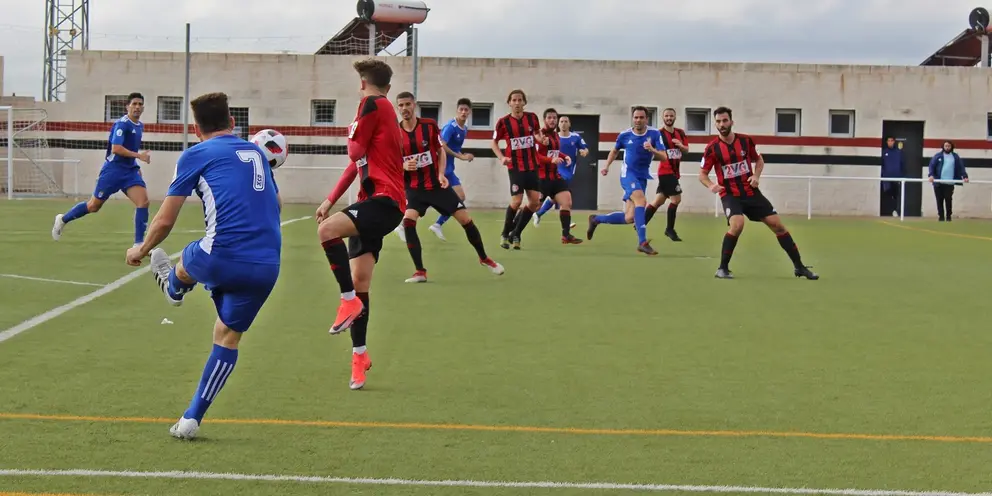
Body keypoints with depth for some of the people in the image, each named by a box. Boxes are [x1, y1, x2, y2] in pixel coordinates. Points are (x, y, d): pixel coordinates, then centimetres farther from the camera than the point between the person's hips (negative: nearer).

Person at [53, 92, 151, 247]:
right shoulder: (122, 124, -15)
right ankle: (63, 219, 30)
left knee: (143, 201, -15)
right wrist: (139, 155, -27)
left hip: (130, 170, 6)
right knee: (94, 206, 5)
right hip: (113, 169, -6)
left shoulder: (140, 125, 10)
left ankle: (139, 243, -11)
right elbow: (116, 148, -25)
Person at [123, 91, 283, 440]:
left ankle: (173, 288, 64)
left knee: (186, 263, 30)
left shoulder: (196, 155, 4)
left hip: (222, 258, -5)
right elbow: (276, 205, 36)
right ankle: (191, 420, 19)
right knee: (228, 336, 19)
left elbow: (165, 220, 4)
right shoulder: (256, 152, 21)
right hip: (267, 266, 5)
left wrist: (141, 250, 22)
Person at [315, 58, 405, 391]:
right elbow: (359, 161, 28)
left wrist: (353, 135, 14)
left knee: (327, 230, -32)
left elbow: (356, 151, -9)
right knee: (359, 283, 7)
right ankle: (359, 356, 11)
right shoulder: (384, 108, 24)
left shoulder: (372, 104, -4)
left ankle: (350, 300, -24)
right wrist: (330, 200, 26)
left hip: (384, 199, -10)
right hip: (377, 203, 10)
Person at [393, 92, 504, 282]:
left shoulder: (429, 125, -7)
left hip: (437, 184, 1)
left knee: (465, 219, 2)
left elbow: (440, 151, 3)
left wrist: (441, 174, -11)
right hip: (414, 188, -1)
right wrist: (404, 166, -23)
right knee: (408, 222, -24)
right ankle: (420, 272, -14)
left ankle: (484, 258, 26)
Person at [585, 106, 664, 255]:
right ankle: (642, 242, -37)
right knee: (641, 199, -32)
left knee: (629, 218, 3)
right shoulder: (624, 135, -3)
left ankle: (596, 219, 28)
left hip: (642, 177, 3)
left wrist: (652, 149, -31)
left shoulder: (654, 134, -6)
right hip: (628, 173, -3)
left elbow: (663, 156, -12)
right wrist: (607, 166, 6)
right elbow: (615, 150, 18)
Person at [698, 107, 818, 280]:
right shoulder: (712, 148, -8)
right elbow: (702, 174, 0)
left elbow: (759, 160, 15)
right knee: (737, 225, -31)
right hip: (730, 194, -3)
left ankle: (799, 267, 12)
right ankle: (723, 268, -15)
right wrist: (711, 186, -21)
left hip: (751, 192, 3)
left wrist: (756, 176, -5)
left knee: (778, 225, 1)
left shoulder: (746, 140, -2)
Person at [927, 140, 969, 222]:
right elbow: (932, 165, -3)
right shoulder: (938, 156, 5)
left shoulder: (955, 157, 8)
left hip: (949, 183, 0)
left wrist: (965, 176, -12)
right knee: (939, 200, 3)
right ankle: (941, 216, 12)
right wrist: (931, 175, -20)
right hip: (938, 183, 0)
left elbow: (961, 167, 2)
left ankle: (948, 216, 7)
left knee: (948, 200, -5)